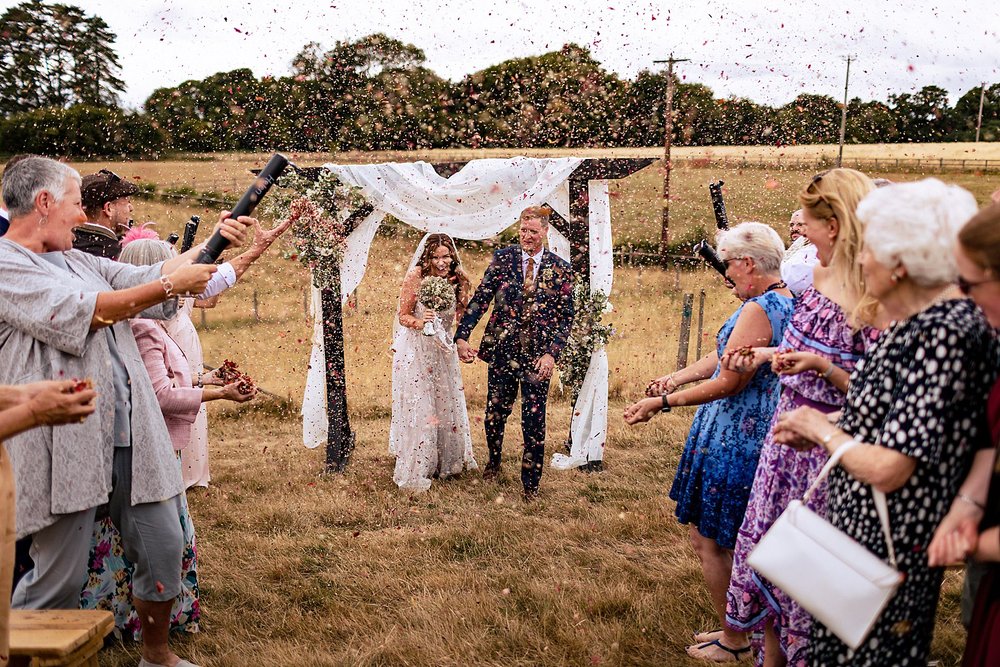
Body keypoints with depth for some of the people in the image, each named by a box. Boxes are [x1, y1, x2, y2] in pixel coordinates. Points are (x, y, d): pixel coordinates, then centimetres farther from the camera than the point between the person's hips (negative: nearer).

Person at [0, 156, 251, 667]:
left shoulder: (80, 261, 18)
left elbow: (149, 277, 21)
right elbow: (78, 314, -17)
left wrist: (213, 242, 14)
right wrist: (172, 284, -12)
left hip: (130, 434, 7)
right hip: (65, 443, -7)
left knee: (163, 548, 11)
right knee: (60, 577, 2)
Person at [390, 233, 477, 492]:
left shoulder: (457, 280, -4)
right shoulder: (415, 278, -17)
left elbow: (459, 315, 6)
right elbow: (403, 316, -12)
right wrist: (419, 323, -31)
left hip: (443, 351, 5)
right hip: (416, 351, -5)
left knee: (447, 404, 14)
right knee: (418, 408, -1)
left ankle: (447, 461, 34)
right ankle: (415, 471, 13)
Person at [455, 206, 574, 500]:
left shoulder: (560, 269, -1)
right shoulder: (502, 258, 0)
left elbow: (566, 317, -1)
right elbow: (480, 299, -4)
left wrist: (552, 354, -12)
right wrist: (462, 336, -14)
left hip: (538, 356, -1)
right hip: (501, 350, 1)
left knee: (534, 423, 3)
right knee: (495, 413, 14)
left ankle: (531, 484, 19)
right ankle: (494, 461, 42)